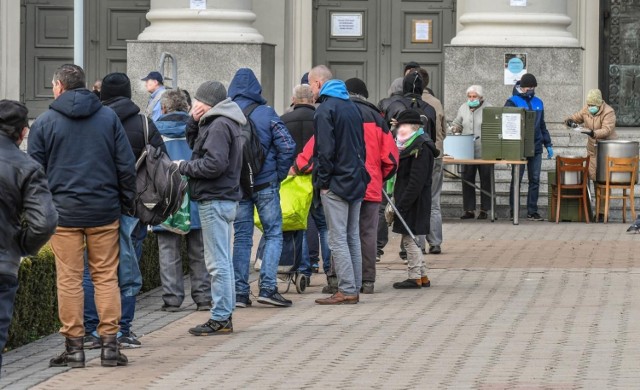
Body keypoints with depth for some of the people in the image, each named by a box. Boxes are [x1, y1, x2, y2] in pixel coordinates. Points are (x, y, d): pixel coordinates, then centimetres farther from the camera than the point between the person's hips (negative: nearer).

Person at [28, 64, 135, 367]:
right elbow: (126, 165, 4)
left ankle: (74, 346, 3)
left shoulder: (44, 123, -1)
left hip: (64, 212, -2)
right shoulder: (108, 117, 5)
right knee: (106, 276, 6)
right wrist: (127, 204, 12)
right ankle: (110, 343, 4)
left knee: (69, 279, 2)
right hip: (104, 211, 2)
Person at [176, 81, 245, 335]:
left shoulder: (219, 125, -15)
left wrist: (185, 167, -11)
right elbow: (193, 142, 27)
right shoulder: (217, 122, 17)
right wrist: (195, 121, 9)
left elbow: (214, 164, -23)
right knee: (222, 260, 15)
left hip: (215, 200, -11)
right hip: (225, 198, 11)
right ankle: (225, 314, 20)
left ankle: (220, 319, -8)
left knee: (217, 262, -9)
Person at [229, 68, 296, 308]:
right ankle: (268, 287, -5)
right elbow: (287, 147, -12)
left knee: (241, 238, 9)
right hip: (265, 184, -2)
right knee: (273, 235, 6)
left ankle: (240, 292, 7)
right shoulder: (266, 114, -7)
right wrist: (279, 174, 0)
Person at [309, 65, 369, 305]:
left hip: (336, 184, -8)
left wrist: (323, 181, -11)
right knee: (353, 237, 12)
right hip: (356, 181, 8)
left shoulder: (325, 110, -12)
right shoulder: (351, 106, 15)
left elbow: (325, 150, -18)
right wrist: (358, 172, 17)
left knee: (338, 239, -6)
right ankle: (355, 288, 14)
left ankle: (347, 290, -8)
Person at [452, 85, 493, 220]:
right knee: (467, 180, 3)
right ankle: (469, 209, 9)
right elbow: (457, 124, 21)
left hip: (484, 152, -4)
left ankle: (484, 209, 12)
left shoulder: (488, 109, -3)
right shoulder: (463, 108, 11)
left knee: (485, 180, 4)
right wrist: (455, 129, 0)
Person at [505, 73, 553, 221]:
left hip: (536, 148, 4)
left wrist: (548, 144, 16)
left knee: (535, 180, 3)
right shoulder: (512, 102, -2)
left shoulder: (538, 102, 14)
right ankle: (513, 212, 7)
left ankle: (532, 212, 7)